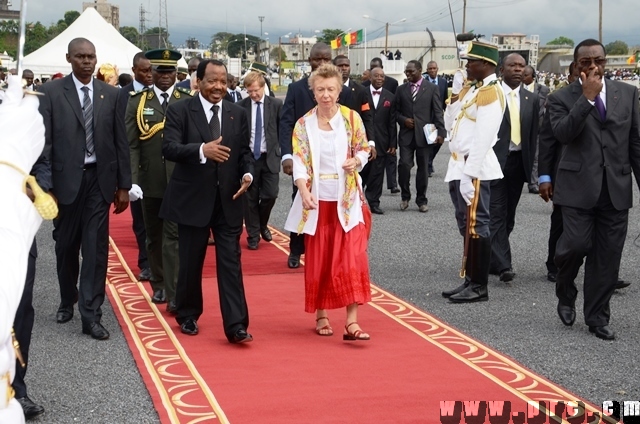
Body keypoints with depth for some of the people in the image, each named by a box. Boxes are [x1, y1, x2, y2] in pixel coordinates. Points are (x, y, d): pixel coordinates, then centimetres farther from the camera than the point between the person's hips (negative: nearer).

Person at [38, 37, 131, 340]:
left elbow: (120, 142, 6)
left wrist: (124, 185, 4)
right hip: (66, 178, -1)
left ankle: (91, 315, 4)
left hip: (99, 179, 1)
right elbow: (45, 141, -5)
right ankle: (67, 301, 35)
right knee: (66, 246, 12)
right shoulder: (51, 92, -2)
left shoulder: (110, 94, 5)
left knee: (96, 247, -1)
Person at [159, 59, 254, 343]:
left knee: (231, 263, -2)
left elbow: (245, 152, 11)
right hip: (192, 199, -2)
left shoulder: (238, 114, 7)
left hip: (228, 200, 2)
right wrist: (202, 150, -33)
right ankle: (188, 316, 30)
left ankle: (236, 326, -3)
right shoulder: (180, 111, -5)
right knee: (191, 263, 10)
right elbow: (169, 148, -16)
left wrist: (248, 174, -10)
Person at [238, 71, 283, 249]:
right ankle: (253, 234, 17)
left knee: (270, 195, -2)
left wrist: (281, 152, -1)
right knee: (250, 198, 4)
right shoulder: (240, 106, -1)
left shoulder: (276, 104, 0)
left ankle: (262, 225, 25)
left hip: (270, 157, 0)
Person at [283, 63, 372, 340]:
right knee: (318, 261, 7)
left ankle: (352, 321, -7)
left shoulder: (352, 118, 0)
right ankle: (321, 316, 21)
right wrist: (304, 192, -25)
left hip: (346, 200, 0)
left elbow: (364, 149, 8)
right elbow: (299, 161, -8)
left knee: (351, 259, -7)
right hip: (317, 201, 1)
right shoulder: (304, 124, -1)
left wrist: (357, 160, -15)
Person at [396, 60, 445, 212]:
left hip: (424, 134, -1)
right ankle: (405, 196, 10)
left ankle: (421, 200, 17)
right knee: (404, 165, -9)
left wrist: (441, 132, -8)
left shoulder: (431, 88, 3)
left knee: (423, 168, 5)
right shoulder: (401, 89, 9)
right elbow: (396, 111, 13)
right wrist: (403, 120, -7)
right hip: (406, 134, 1)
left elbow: (438, 112, 0)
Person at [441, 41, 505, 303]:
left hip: (474, 168, -9)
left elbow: (483, 138, -19)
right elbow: (450, 125, 19)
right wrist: (455, 96, 5)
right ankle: (470, 280, 21)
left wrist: (470, 174, -22)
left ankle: (480, 286, 2)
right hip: (458, 165, 9)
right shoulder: (470, 88, 15)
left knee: (476, 225, -4)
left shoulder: (491, 92, -14)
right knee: (466, 226, 13)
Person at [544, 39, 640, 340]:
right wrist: (586, 97, -18)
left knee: (607, 257, 4)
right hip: (579, 186, -2)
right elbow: (562, 133, -17)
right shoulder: (562, 98, 1)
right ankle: (565, 294, 20)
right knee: (576, 244, -11)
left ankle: (597, 317, 17)